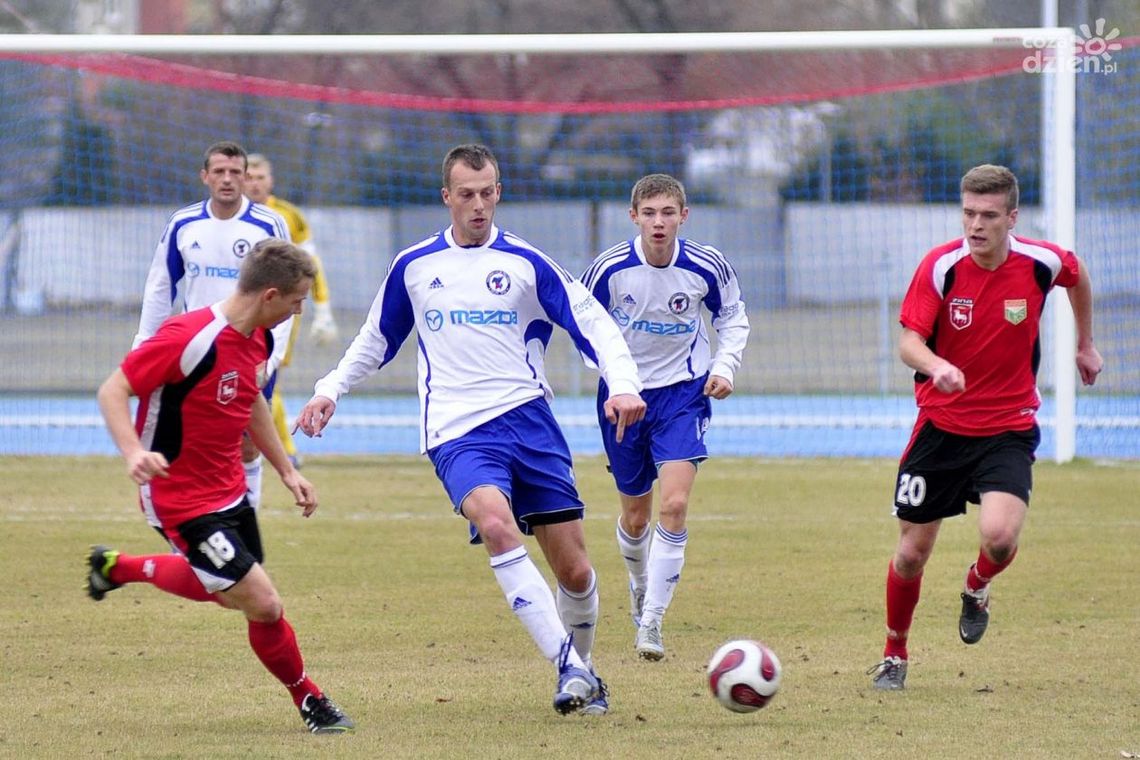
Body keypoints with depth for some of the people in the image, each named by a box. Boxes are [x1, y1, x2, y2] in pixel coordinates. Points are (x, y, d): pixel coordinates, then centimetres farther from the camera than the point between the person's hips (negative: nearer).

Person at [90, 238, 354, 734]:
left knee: (231, 593, 28)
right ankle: (308, 701, 11)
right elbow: (113, 391, -24)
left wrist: (286, 470, 19)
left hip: (229, 490, 9)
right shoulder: (189, 338, -27)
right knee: (263, 605, -12)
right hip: (183, 501, -9)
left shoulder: (257, 339, 1)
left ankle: (117, 567, 46)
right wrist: (133, 452, -40)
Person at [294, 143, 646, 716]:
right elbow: (375, 340, 26)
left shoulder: (526, 263, 5)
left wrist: (623, 384, -11)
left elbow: (593, 324, 4)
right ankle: (567, 666, -34)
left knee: (575, 570, -2)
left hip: (527, 418, 1)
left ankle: (582, 669, 26)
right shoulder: (413, 267, 11)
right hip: (457, 432, -1)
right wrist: (331, 389, 17)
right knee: (495, 522, -31)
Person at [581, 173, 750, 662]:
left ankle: (651, 622, -12)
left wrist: (725, 366, -7)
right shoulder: (610, 269, -14)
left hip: (683, 393, -1)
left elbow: (732, 316, 7)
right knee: (635, 517, 11)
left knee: (674, 506, -18)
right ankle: (640, 586, 45)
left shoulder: (706, 268, -12)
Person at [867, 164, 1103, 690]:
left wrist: (1085, 345, 24)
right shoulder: (940, 266, -14)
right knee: (912, 552, 5)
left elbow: (1078, 275, 15)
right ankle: (894, 655, 29)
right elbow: (909, 341, -20)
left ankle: (977, 588, 13)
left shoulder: (1041, 262, -10)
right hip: (940, 425, 0)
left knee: (999, 536, -24)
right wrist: (937, 366, -42)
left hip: (1008, 429, 0)